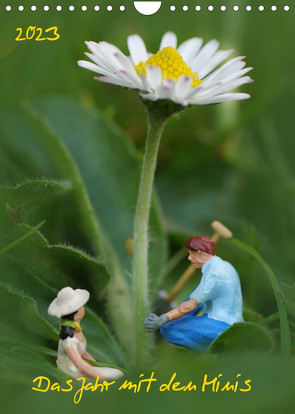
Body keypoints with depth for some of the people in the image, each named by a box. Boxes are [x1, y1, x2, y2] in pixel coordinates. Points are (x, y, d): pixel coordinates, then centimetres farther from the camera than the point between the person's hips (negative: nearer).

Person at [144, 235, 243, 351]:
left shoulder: (213, 274, -19)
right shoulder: (224, 265, 12)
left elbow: (192, 305, -21)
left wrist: (163, 319, -23)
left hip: (220, 327, -10)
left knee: (167, 329, -12)